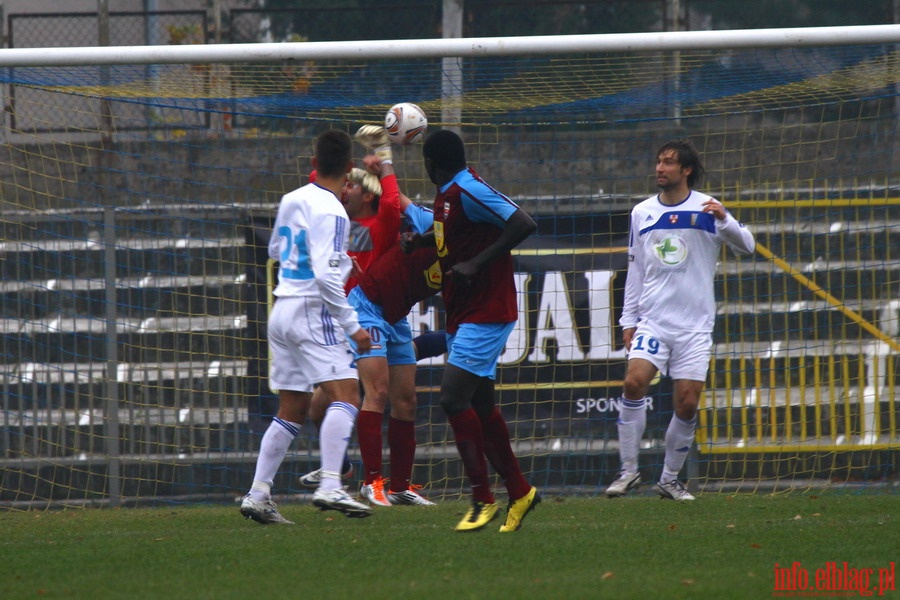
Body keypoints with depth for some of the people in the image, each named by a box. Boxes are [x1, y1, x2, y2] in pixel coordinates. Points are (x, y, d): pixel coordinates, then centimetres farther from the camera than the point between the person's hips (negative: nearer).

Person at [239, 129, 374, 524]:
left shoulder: (291, 200, 11)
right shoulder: (331, 212, -13)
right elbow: (326, 276, -20)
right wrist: (352, 326, -16)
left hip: (282, 311, 8)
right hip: (313, 313, -8)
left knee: (291, 412, 12)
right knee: (345, 396, -14)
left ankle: (257, 495, 10)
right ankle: (330, 487, -30)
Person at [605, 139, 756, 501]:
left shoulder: (706, 209, 1)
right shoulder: (641, 213, 10)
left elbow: (746, 246, -6)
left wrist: (724, 221, -25)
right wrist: (628, 320, 12)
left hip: (694, 325, -1)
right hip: (652, 319, 1)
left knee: (687, 404, -4)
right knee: (634, 381, -20)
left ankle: (669, 479, 12)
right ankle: (628, 471, -12)